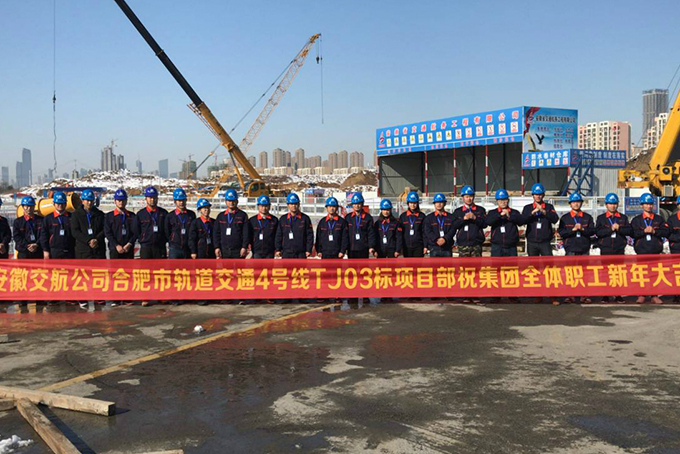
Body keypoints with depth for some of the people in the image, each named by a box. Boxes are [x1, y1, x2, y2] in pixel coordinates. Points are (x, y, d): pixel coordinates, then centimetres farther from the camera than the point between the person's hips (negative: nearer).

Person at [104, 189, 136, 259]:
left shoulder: (132, 216, 10)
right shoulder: (109, 216, 6)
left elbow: (135, 232, 4)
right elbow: (107, 233, -1)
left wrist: (129, 244, -11)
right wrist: (117, 245, -12)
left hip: (129, 249, 2)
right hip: (115, 249, -2)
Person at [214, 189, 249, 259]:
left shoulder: (243, 215, 6)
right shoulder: (220, 216, 14)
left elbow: (246, 233, 0)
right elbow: (216, 233, 12)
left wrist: (244, 247, -8)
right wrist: (217, 247, 2)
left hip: (238, 251, -2)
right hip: (223, 251, 3)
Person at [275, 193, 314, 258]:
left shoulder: (305, 218, 4)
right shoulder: (282, 219, 9)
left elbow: (310, 234, 3)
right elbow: (279, 235, 11)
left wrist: (308, 250, -4)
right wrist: (278, 249, 4)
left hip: (301, 254, -1)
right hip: (286, 254, 1)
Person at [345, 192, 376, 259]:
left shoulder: (368, 217, 3)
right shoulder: (348, 217, 8)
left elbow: (371, 233, 1)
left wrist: (371, 246, -7)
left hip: (363, 249, -1)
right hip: (351, 249, 1)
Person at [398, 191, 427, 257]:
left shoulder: (422, 216, 5)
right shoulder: (403, 216, 8)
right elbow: (400, 232, 8)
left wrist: (425, 246, -4)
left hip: (418, 246, -1)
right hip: (407, 246, 1)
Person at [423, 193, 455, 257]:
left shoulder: (450, 217, 10)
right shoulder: (429, 217, 9)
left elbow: (453, 230, -1)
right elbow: (427, 231, -2)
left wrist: (445, 238, -17)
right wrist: (436, 239, -17)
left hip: (447, 248, 1)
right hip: (434, 248, -1)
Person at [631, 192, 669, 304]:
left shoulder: (659, 219, 13)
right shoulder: (636, 220, 11)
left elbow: (666, 232, 1)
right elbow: (633, 233, -3)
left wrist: (654, 231, -11)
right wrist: (644, 231, -14)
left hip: (656, 251, 1)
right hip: (642, 251, -1)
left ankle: (654, 296, 4)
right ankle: (641, 295, 6)